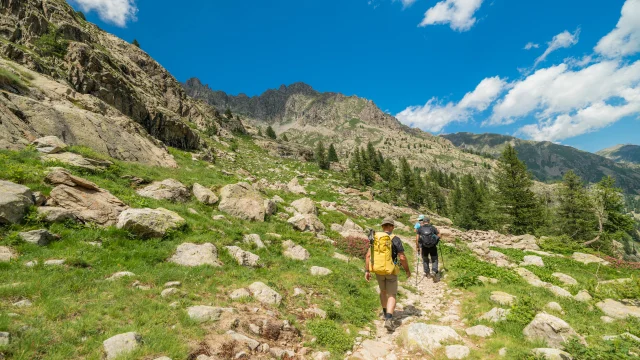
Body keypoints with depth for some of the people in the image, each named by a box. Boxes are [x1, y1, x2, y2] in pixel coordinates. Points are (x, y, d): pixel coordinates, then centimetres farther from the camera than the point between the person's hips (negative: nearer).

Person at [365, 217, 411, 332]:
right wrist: (407, 270, 2)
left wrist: (367, 271, 4)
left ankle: (386, 314, 36)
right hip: (390, 271, -4)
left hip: (377, 270, 4)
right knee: (392, 295, 5)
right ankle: (388, 320, -11)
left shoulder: (375, 238, 0)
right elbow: (402, 258, -14)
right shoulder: (395, 239, -12)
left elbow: (368, 255, -2)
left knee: (383, 290, 26)